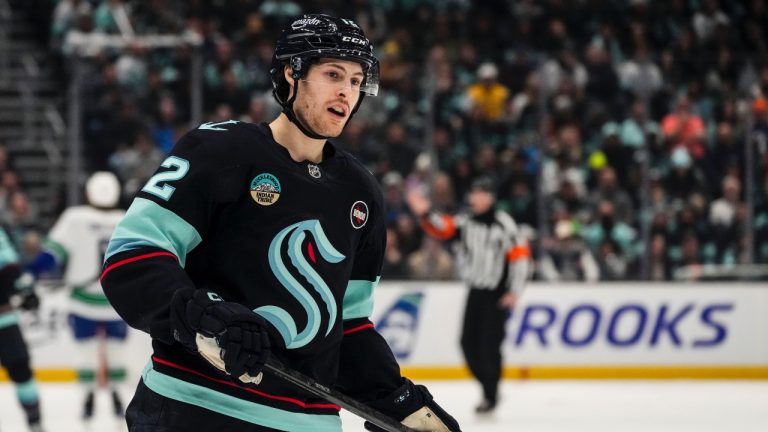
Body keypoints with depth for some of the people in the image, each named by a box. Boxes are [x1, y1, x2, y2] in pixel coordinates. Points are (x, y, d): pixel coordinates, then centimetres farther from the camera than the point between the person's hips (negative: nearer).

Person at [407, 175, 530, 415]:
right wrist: (425, 214, -32)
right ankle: (489, 385, 22)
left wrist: (514, 291, -14)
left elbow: (520, 255, -10)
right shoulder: (465, 223, 3)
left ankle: (491, 396, 0)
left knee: (489, 343, -10)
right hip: (476, 291, 5)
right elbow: (442, 227, -11)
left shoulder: (504, 224, -10)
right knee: (469, 343, 3)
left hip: (498, 294, -5)